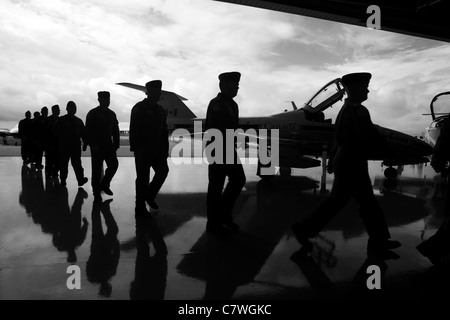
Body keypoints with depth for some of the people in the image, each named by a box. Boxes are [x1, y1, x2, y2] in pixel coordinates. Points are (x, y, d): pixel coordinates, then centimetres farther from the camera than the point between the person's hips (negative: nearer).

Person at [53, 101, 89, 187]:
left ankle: (81, 179, -10)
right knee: (63, 163, 4)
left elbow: (83, 134, 12)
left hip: (76, 145, 1)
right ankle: (63, 179, 13)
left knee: (77, 163, -7)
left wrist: (85, 143, 5)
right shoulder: (61, 120, 6)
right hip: (64, 146, -1)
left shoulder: (79, 121, 13)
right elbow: (56, 131, 3)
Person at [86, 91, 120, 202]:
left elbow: (115, 130, 13)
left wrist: (116, 144, 6)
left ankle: (104, 184, 16)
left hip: (109, 145, 4)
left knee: (114, 164, -7)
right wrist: (93, 145, -15)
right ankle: (97, 193, 12)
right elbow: (89, 131, -7)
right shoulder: (92, 114, -3)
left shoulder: (111, 114, 11)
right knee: (97, 170, 1)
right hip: (97, 146, -4)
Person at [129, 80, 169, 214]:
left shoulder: (160, 110, 13)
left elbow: (164, 131, 14)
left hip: (157, 149, 6)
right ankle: (140, 207, 13)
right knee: (143, 178, 0)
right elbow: (134, 130, -12)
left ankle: (149, 196, 19)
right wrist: (136, 149, -18)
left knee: (163, 170, -3)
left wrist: (165, 149, 9)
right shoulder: (139, 108, -6)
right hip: (143, 150, -6)